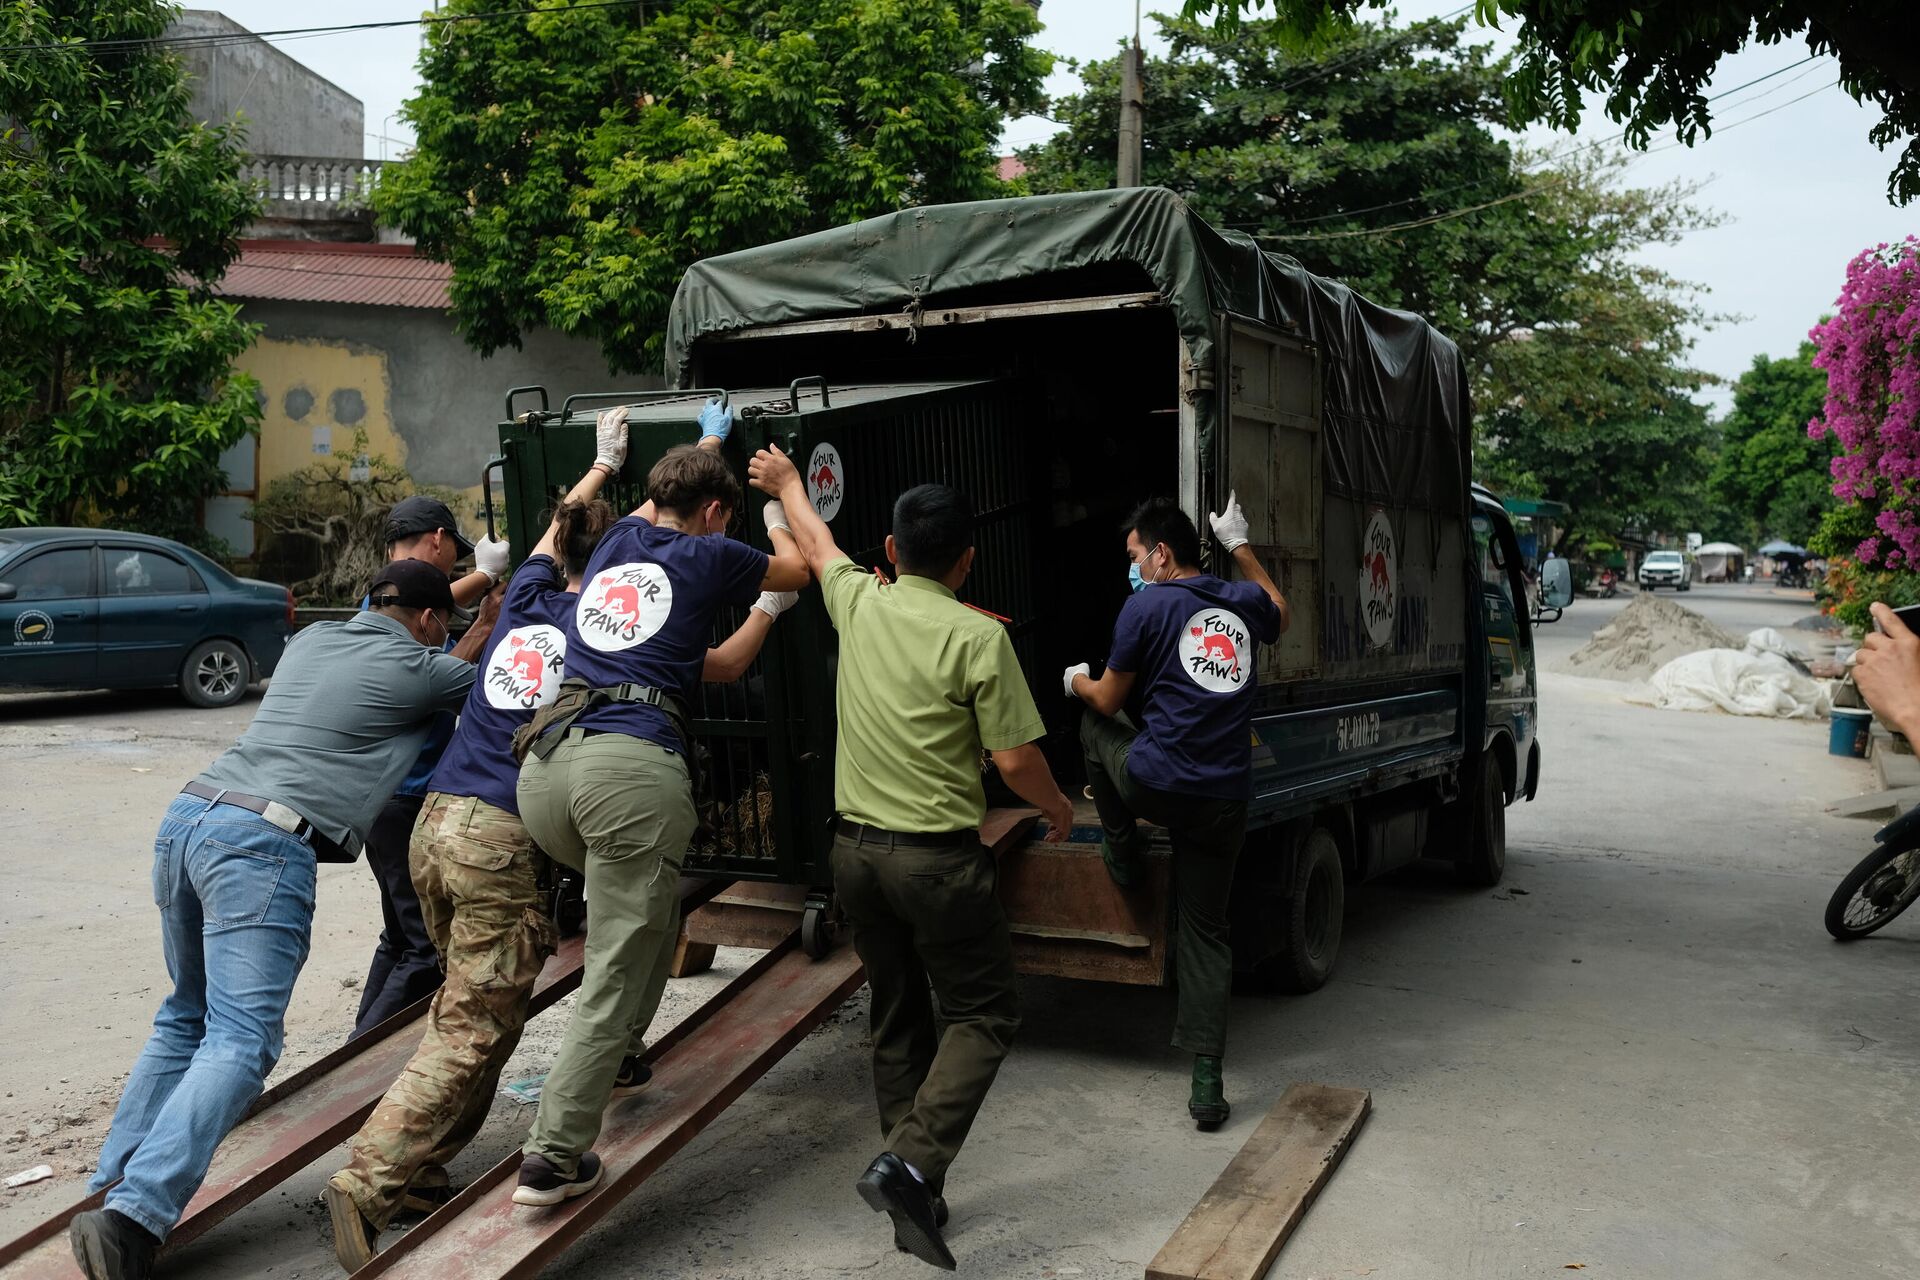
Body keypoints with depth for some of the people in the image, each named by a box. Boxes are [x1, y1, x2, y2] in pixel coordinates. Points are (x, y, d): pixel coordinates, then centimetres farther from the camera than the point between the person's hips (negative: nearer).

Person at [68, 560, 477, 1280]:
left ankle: (113, 1185, 17)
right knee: (239, 1042, -11)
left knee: (187, 1016, 22)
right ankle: (134, 1217, -26)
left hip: (186, 817, 8)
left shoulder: (312, 639, 23)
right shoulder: (418, 668, 3)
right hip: (262, 844, -8)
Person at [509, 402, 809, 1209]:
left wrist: (710, 439, 65)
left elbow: (665, 498, 48)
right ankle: (552, 1159, 0)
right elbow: (797, 572, 28)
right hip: (634, 770, -6)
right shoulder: (708, 557, 9)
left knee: (645, 906, 32)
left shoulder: (618, 538, 23)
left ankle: (623, 1051, 36)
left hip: (544, 767, 7)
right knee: (613, 978, 0)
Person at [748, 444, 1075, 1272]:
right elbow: (1016, 760, -12)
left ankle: (916, 1197, 22)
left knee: (899, 1021, 16)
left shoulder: (859, 603, 2)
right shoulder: (978, 637, -13)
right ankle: (910, 1162, -10)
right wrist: (1058, 809, 9)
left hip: (856, 848, 6)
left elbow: (816, 543, 24)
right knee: (982, 1015, 7)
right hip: (938, 856, -6)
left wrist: (786, 483, 43)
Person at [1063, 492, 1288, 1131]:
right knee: (1205, 929, 12)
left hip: (1156, 784, -4)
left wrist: (1078, 681, 27)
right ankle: (1207, 1084, 5)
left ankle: (1121, 854, 36)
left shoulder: (1147, 606, -5)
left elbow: (1108, 700, 4)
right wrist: (1240, 546, 40)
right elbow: (1279, 614, 38)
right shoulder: (1245, 601, 11)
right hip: (1226, 801, 5)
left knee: (1095, 723, 27)